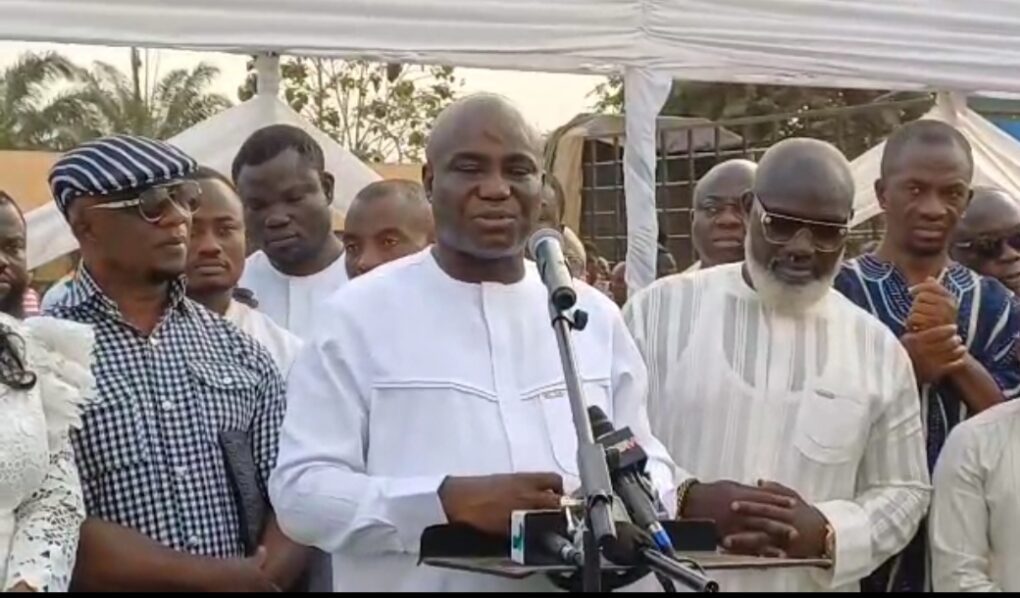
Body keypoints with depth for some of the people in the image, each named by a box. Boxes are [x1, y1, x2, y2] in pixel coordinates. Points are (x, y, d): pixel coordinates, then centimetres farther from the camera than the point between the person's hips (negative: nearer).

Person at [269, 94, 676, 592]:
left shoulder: (595, 315, 5)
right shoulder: (358, 313, -7)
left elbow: (647, 460, 11)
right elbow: (300, 488, -12)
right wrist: (449, 501, -25)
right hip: (415, 581, -3)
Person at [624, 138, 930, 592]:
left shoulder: (878, 349, 2)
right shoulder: (662, 308, -3)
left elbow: (902, 492, 6)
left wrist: (828, 532, -12)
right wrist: (684, 500, -18)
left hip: (810, 585, 2)